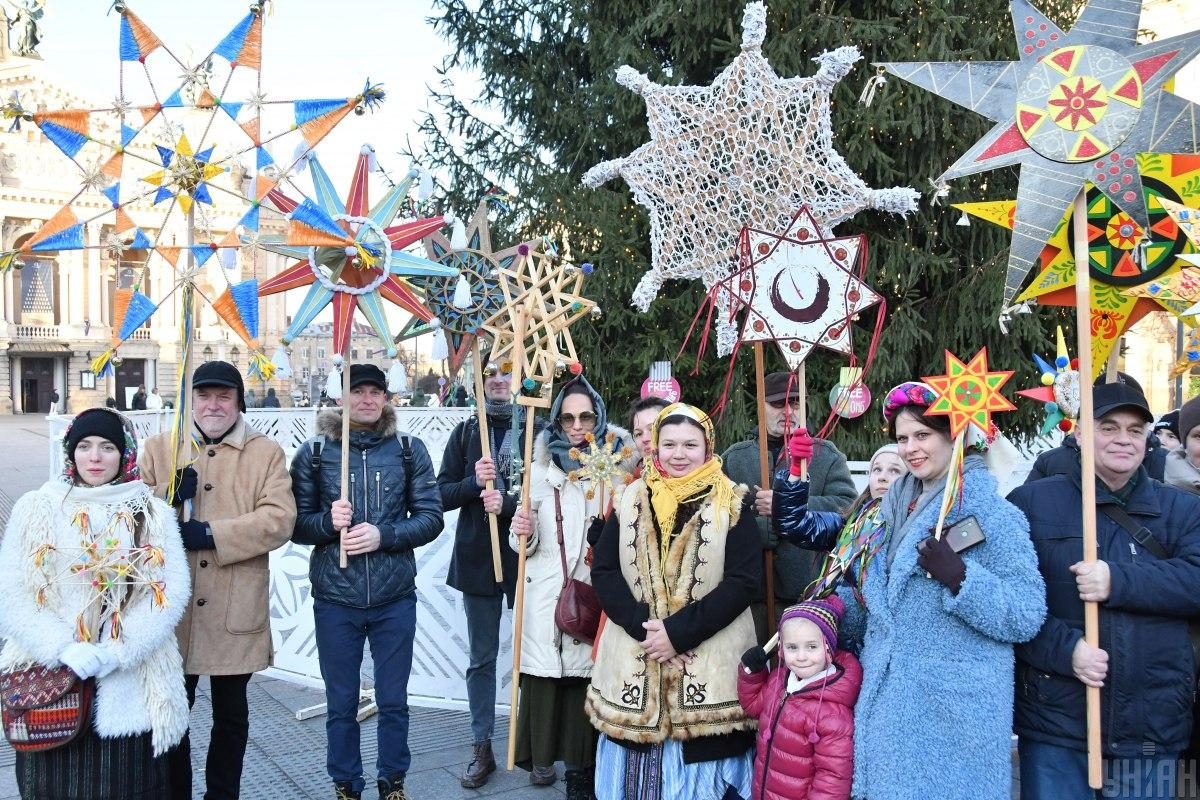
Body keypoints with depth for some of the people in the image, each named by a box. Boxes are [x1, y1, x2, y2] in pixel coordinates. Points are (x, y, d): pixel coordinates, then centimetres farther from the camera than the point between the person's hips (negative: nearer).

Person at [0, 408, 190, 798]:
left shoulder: (153, 515, 5)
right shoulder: (35, 509, 5)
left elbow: (170, 591, -5)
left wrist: (114, 653, -15)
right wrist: (63, 648, -15)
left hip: (129, 684, 0)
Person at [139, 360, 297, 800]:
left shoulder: (266, 452, 3)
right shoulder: (159, 447, 9)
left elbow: (279, 519, -9)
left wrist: (211, 533, -17)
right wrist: (169, 501, -18)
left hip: (235, 610, -1)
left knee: (231, 716, 13)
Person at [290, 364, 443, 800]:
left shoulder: (409, 449, 1)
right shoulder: (314, 453, 0)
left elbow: (431, 518, -1)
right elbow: (296, 524, 1)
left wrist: (383, 535, -17)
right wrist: (329, 521, -20)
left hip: (395, 599, 0)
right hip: (335, 600, 0)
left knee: (393, 701, 12)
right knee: (341, 703, 12)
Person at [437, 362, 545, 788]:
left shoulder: (539, 431, -2)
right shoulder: (466, 432, 7)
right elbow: (443, 494, 5)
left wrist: (509, 503, -21)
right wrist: (474, 483, -13)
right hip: (477, 558, 3)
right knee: (481, 658, 10)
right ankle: (482, 748, 20)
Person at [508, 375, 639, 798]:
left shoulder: (618, 466, 2)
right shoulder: (542, 468, 7)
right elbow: (526, 545, 12)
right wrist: (523, 534, -9)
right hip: (545, 593, 1)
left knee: (588, 674, 0)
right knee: (544, 673, -1)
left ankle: (582, 766, 15)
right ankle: (542, 755, 15)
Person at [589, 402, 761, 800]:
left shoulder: (733, 505, -1)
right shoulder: (632, 501, 8)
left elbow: (744, 580, -9)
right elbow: (604, 571, 2)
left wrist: (680, 631, -16)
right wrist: (641, 625, -13)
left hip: (710, 665, -2)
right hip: (634, 660, 3)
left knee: (701, 756, -1)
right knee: (639, 761, 9)